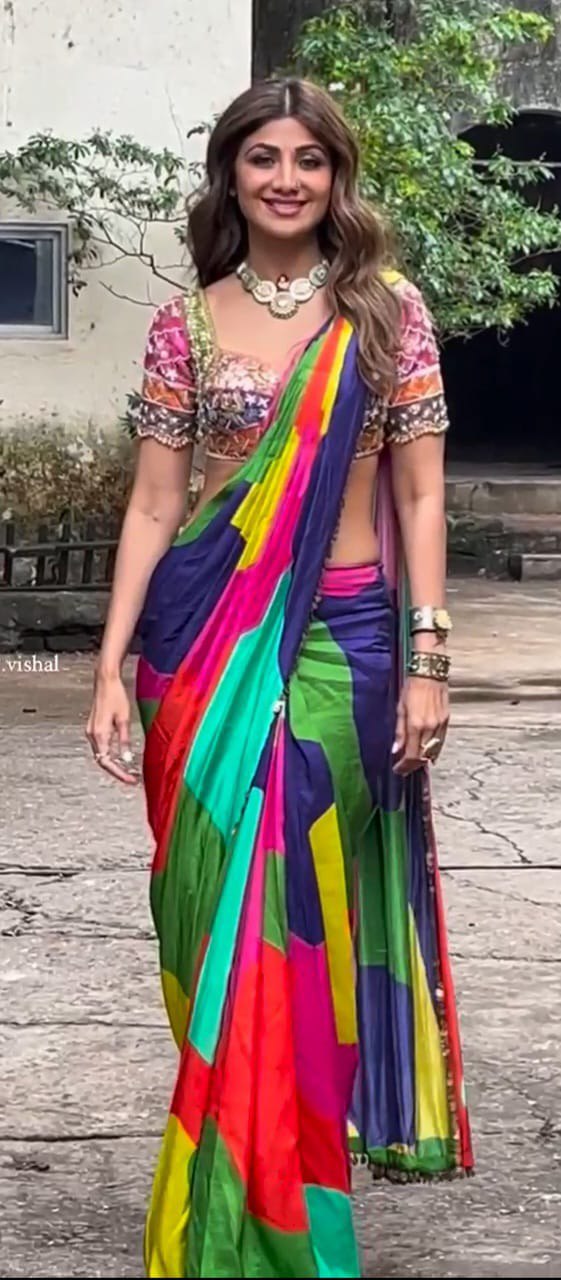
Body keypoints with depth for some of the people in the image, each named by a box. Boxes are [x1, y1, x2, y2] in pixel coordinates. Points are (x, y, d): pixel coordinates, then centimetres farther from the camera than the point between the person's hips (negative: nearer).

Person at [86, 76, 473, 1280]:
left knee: (295, 922, -1)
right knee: (221, 922, 3)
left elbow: (420, 498, 2)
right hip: (208, 640, 1)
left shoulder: (388, 312, 2)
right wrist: (112, 669, -3)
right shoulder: (186, 325, 5)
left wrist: (427, 663, -5)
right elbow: (153, 507, 5)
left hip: (342, 639, -1)